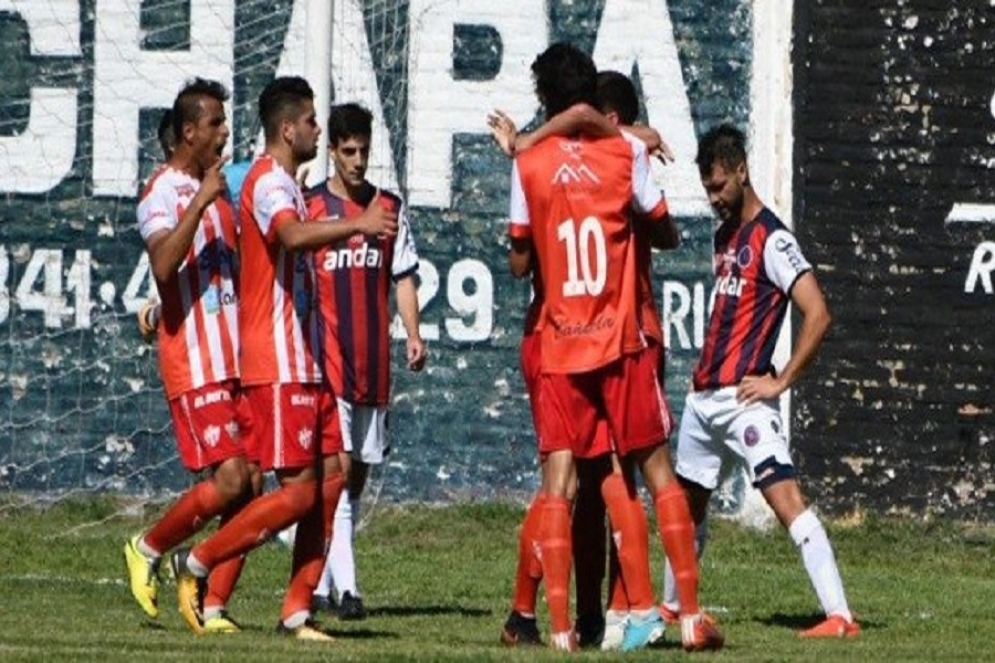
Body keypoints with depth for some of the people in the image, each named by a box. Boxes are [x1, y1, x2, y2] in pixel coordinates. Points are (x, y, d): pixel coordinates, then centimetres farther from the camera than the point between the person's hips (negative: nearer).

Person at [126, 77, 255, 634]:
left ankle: (215, 605, 3)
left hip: (236, 356, 8)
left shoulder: (219, 188, 17)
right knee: (229, 480, -14)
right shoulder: (163, 193, -9)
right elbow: (163, 264, -27)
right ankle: (149, 549, 8)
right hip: (194, 363, -8)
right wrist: (201, 201, -28)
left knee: (249, 484, 0)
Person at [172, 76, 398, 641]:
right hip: (278, 366, -10)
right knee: (299, 491, -10)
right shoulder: (268, 183, -15)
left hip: (303, 363, 10)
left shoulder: (285, 185, 18)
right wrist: (356, 226, -50)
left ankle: (298, 611, 6)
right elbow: (293, 235, -37)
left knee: (331, 476, 5)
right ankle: (198, 564, 2)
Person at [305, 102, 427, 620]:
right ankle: (344, 586, -19)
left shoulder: (389, 207, 11)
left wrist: (413, 335, -1)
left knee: (359, 473, 7)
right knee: (338, 466, -15)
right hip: (328, 359, -5)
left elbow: (403, 276, 12)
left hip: (374, 362, 5)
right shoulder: (310, 208, -1)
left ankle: (321, 582, 15)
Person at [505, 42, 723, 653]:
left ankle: (561, 625, -9)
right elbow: (662, 228, 6)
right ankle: (692, 614, 2)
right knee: (658, 470, 6)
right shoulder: (625, 151, -2)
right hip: (621, 339, 0)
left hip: (559, 346, 0)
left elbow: (519, 262, 3)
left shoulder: (528, 165, -1)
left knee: (558, 482, -1)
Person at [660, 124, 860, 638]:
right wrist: (705, 372, 17)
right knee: (687, 501, 19)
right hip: (704, 394, 9)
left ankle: (840, 616, -26)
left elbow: (817, 315, -19)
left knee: (785, 496, -19)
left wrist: (780, 382, -18)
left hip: (743, 398, -9)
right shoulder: (725, 235, 16)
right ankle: (672, 606, 36)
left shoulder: (771, 239, -11)